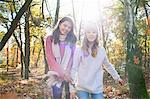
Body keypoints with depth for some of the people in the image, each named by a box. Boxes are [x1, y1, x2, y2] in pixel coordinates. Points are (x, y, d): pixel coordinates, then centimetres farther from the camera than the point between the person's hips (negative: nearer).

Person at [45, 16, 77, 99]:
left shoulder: (72, 40, 9)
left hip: (69, 74, 1)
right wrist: (62, 72, -15)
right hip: (56, 75, -1)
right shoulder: (50, 39, 3)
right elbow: (50, 58, -5)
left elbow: (73, 57, 3)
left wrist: (67, 72, -13)